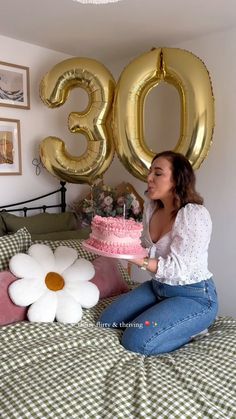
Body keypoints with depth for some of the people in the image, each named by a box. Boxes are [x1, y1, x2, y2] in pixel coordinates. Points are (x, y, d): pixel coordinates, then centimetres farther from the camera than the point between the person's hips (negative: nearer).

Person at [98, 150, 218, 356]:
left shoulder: (194, 214, -23)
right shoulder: (151, 207, 1)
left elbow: (178, 268, -25)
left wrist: (138, 260, -36)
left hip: (194, 296, -8)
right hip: (158, 287, 8)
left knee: (136, 341, -21)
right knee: (107, 321, 4)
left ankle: (193, 328, 4)